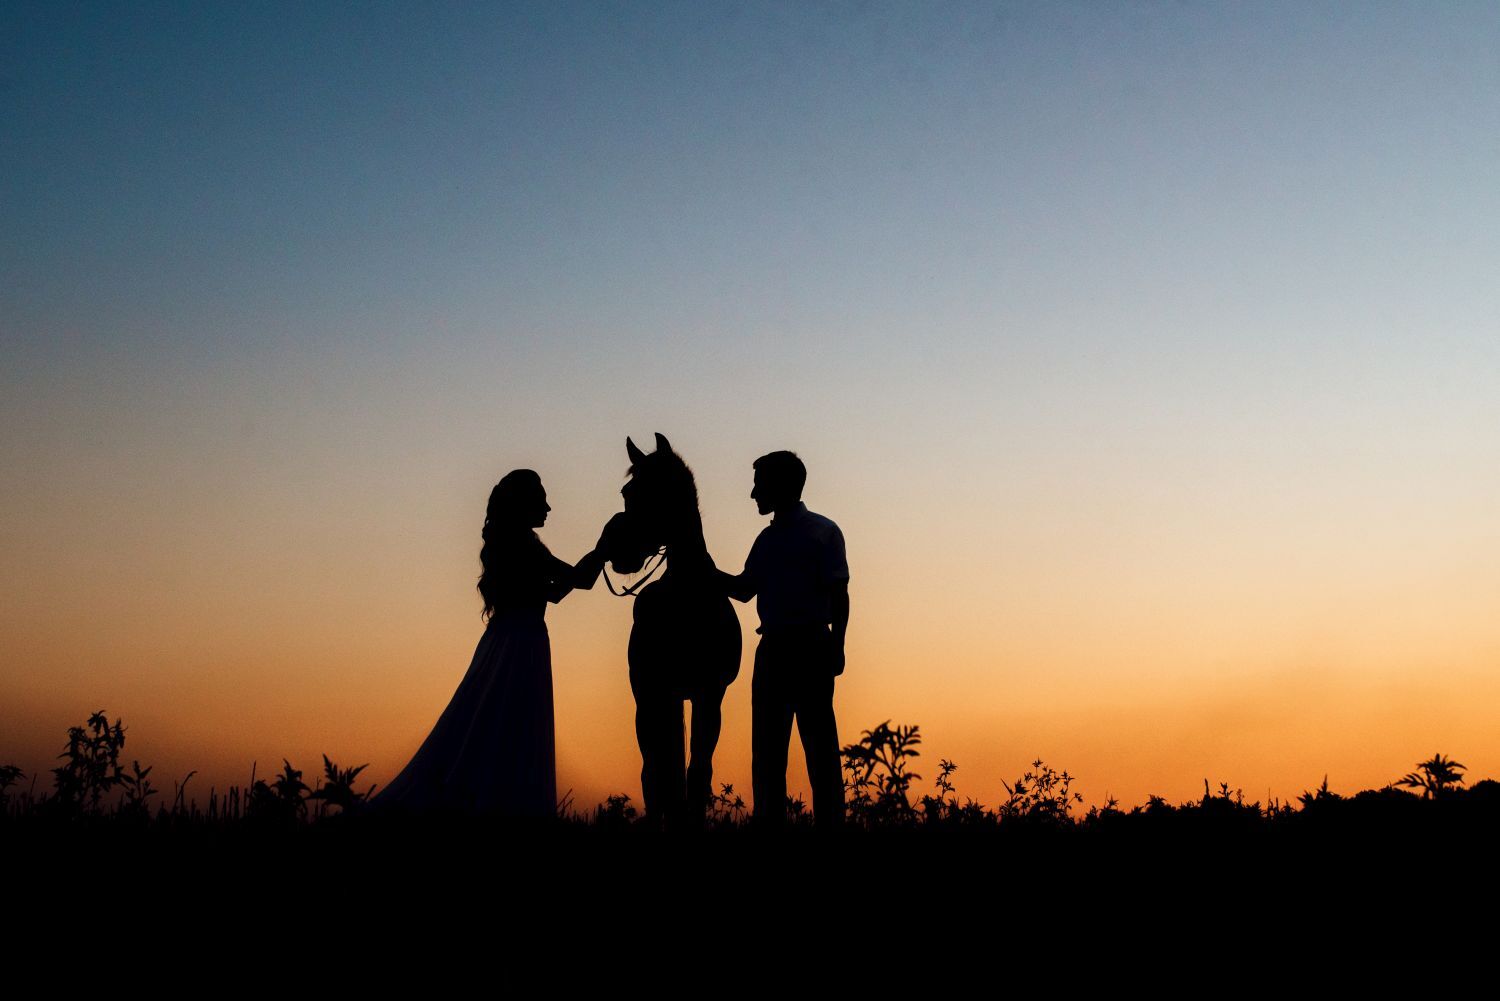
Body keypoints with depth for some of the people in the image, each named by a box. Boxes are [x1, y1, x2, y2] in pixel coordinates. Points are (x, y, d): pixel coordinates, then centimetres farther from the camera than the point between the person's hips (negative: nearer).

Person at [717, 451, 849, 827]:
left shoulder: (823, 531, -3)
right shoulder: (767, 538, 16)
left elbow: (839, 595, -7)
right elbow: (745, 589, 23)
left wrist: (836, 646, -15)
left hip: (812, 645, -7)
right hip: (772, 648, 7)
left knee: (819, 744, -6)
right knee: (767, 746, 7)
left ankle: (830, 820, -5)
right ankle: (770, 820, 12)